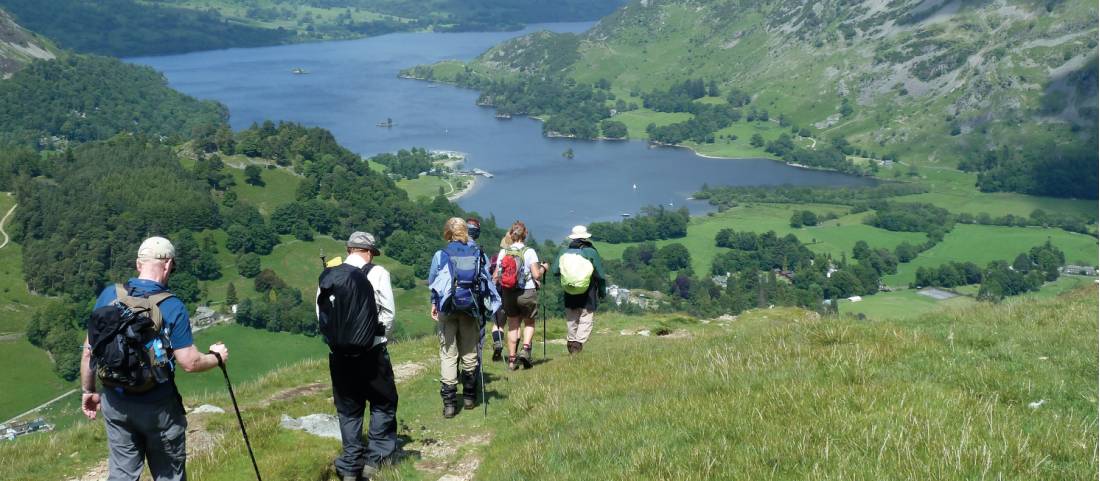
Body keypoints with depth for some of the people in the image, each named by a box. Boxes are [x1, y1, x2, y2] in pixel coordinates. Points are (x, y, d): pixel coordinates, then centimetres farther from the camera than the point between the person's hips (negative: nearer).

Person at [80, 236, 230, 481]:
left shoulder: (108, 295, -4)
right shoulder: (172, 307, -15)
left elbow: (89, 350, 2)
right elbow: (190, 363, -16)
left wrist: (88, 391, 14)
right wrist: (216, 357, 4)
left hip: (115, 404, 4)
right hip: (158, 407, -3)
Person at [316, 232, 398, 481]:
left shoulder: (326, 277, 2)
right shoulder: (377, 273, -8)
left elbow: (320, 316, 3)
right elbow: (388, 313, -7)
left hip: (339, 353, 3)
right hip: (372, 352, -3)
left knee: (348, 409, 13)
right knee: (383, 403, 14)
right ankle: (374, 459, 10)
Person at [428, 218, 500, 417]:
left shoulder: (440, 255, -5)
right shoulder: (478, 253, -1)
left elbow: (432, 282, 5)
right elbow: (487, 280, 2)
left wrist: (434, 304, 19)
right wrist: (490, 306, 11)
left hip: (447, 309, -2)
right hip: (472, 308, 2)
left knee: (448, 354, 0)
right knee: (470, 352, 13)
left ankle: (449, 402, -7)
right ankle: (469, 397, 23)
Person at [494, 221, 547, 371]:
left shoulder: (503, 252, -1)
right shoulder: (529, 252, -9)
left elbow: (496, 277, -1)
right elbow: (536, 275, -12)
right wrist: (543, 268, 7)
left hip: (508, 294, 3)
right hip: (527, 293, -2)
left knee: (513, 326, 11)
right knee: (529, 323, 17)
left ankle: (512, 359, 9)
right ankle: (525, 349, -5)